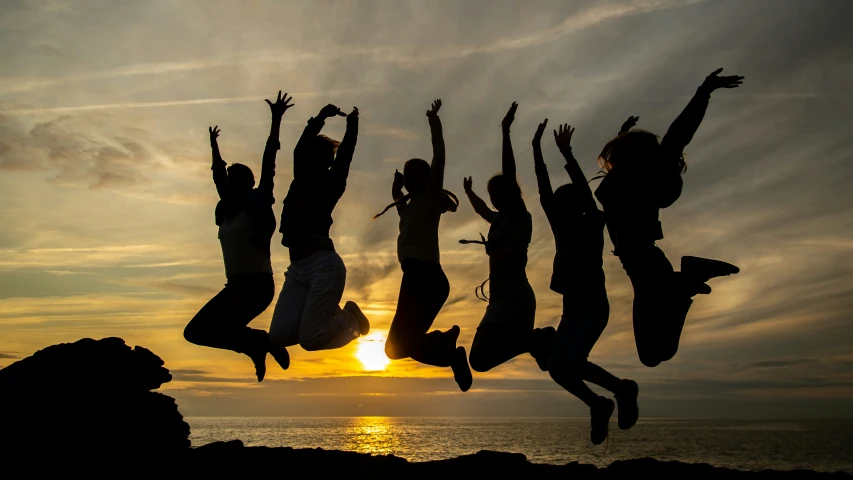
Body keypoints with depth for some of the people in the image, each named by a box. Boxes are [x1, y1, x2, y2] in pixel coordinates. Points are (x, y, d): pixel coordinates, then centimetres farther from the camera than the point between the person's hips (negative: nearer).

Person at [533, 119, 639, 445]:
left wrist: (566, 153, -23)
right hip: (572, 307, 7)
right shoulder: (562, 228, 11)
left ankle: (623, 390, 3)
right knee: (557, 367, -5)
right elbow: (544, 192, 5)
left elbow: (585, 191, -17)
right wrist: (537, 148, 0)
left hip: (594, 305, -7)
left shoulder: (593, 224, -2)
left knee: (572, 363, -21)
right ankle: (598, 405, 16)